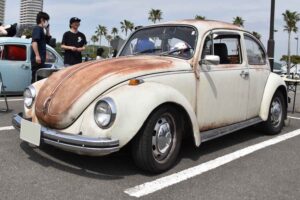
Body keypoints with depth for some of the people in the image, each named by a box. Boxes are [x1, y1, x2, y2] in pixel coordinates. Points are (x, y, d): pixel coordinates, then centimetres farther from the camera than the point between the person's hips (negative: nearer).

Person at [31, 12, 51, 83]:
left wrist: (47, 30, 16)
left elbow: (47, 41, 25)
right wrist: (37, 55, -28)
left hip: (41, 58, 10)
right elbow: (34, 42, -20)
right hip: (37, 59, -10)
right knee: (36, 78, -11)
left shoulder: (41, 29, 19)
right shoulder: (37, 28, -8)